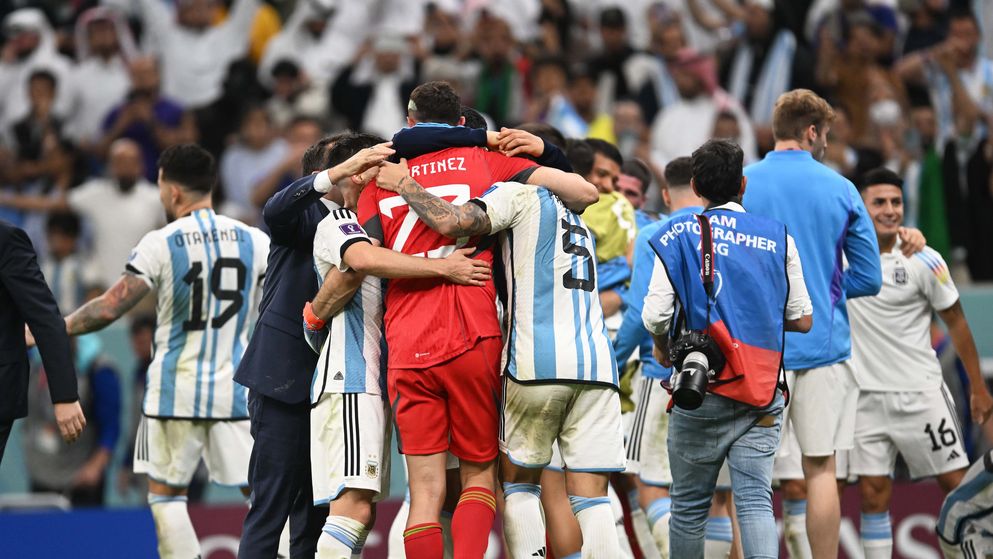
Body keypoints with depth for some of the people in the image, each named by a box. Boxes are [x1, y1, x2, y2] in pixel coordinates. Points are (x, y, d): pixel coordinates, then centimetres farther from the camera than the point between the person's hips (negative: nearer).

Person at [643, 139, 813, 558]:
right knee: (755, 499, -3)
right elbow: (801, 319, 8)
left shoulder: (680, 235, 0)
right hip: (763, 393, 2)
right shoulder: (777, 236, 7)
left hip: (703, 396, -2)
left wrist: (663, 349, 13)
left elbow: (655, 316, -9)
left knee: (689, 504, 9)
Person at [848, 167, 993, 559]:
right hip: (867, 394, 2)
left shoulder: (924, 261, -7)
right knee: (873, 493, -1)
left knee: (957, 483, 0)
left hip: (920, 393, -2)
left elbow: (955, 322, 1)